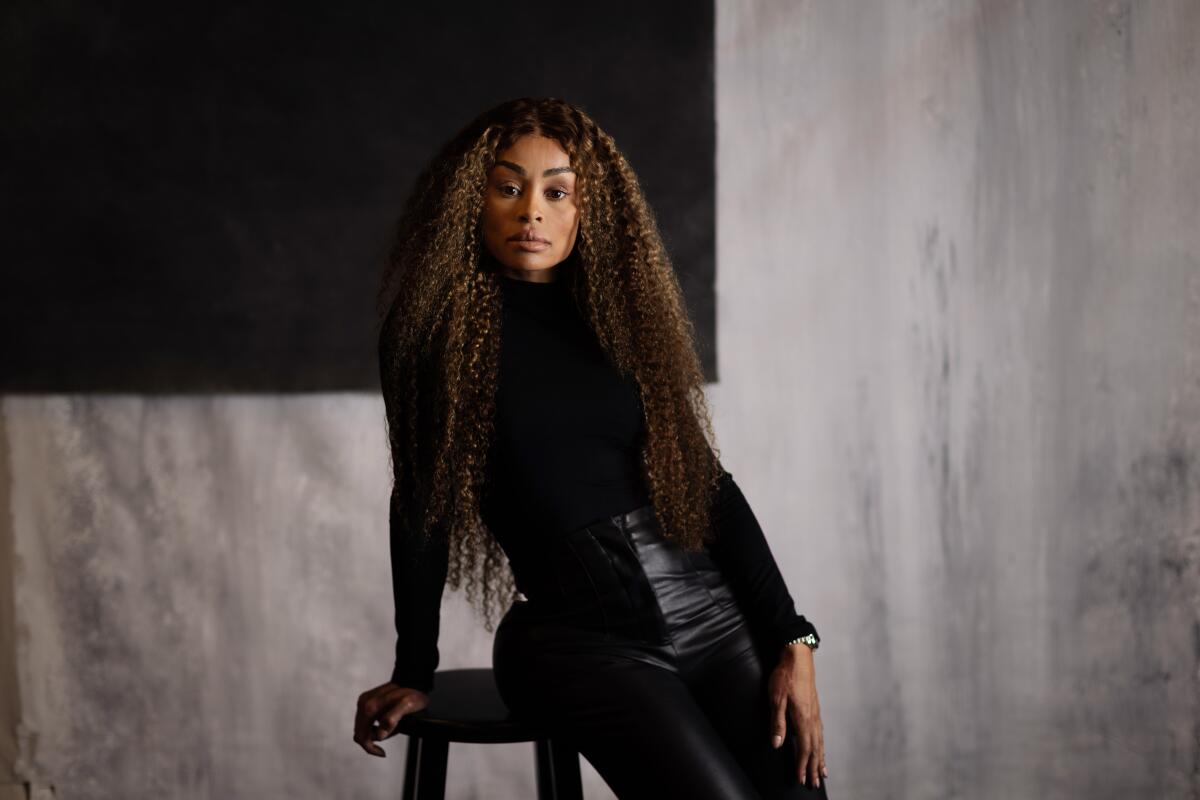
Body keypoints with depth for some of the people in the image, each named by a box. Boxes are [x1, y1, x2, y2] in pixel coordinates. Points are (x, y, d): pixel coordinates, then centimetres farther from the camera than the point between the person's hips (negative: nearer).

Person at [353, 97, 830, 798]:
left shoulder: (620, 310, 10)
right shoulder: (435, 326, 0)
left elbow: (707, 478, 8)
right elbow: (422, 501, 6)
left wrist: (791, 641, 1)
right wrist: (414, 675, 10)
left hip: (711, 607, 4)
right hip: (577, 639, -3)